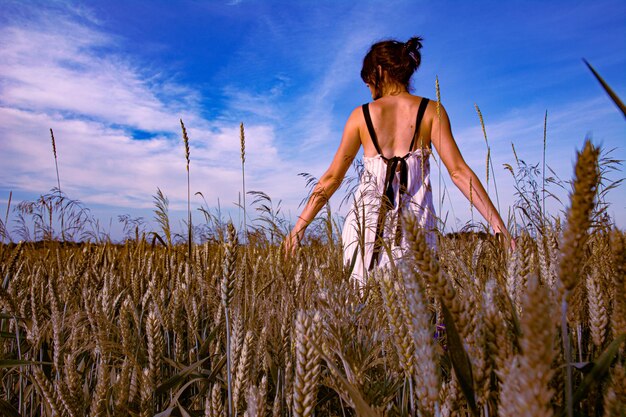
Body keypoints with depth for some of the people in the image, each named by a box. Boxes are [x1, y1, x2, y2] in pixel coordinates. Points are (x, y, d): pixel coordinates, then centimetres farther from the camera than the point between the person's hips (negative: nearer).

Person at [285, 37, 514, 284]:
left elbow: (332, 178, 8)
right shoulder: (432, 111, 5)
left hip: (366, 219, 1)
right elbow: (458, 171, -3)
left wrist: (299, 226, 15)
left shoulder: (361, 115, 7)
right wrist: (498, 224, -2)